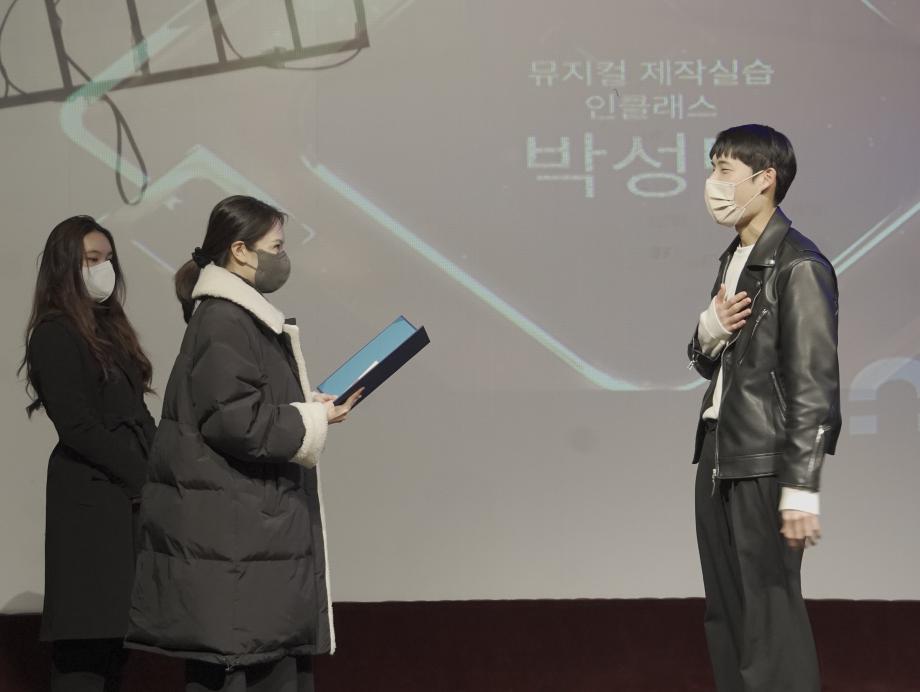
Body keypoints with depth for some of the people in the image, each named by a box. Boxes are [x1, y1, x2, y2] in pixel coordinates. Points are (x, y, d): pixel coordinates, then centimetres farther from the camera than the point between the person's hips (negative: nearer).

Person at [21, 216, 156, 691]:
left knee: (114, 627, 7)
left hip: (128, 497, 8)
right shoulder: (55, 335, -7)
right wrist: (145, 478, -11)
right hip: (90, 500, -8)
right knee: (85, 644, -8)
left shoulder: (108, 328, 19)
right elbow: (78, 427, -14)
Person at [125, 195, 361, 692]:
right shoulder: (222, 322, -15)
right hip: (226, 533, -10)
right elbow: (233, 420, -21)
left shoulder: (246, 317, 15)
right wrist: (312, 421, -10)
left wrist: (312, 409, 6)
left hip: (255, 524, 10)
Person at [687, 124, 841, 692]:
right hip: (718, 455, 9)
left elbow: (814, 385, -16)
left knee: (770, 615, -4)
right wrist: (709, 331, -3)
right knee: (726, 613, 14)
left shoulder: (799, 267, -13)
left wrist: (801, 489, -18)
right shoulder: (734, 260, 14)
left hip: (765, 465, -9)